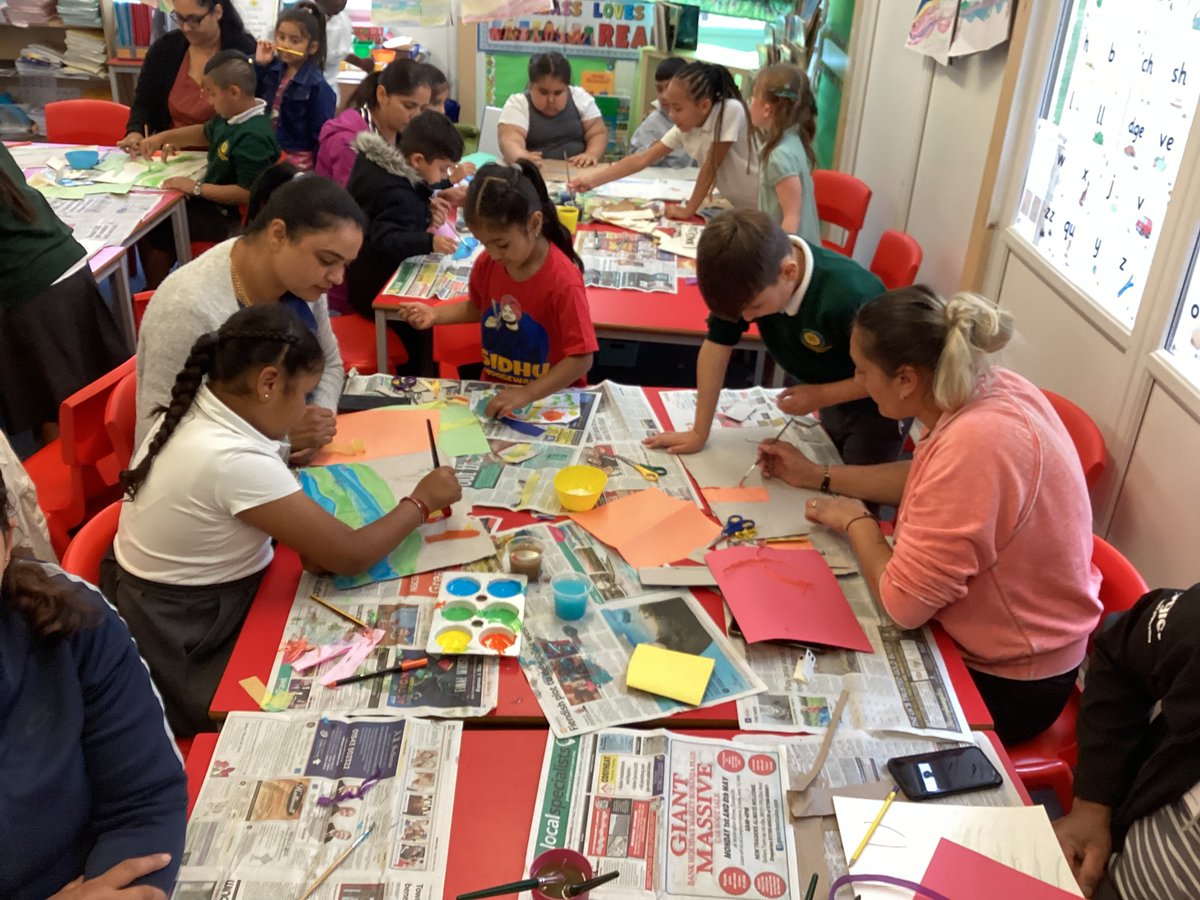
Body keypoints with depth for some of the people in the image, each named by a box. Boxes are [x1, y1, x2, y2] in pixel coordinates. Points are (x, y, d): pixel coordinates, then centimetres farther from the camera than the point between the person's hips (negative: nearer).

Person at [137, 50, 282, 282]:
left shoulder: (254, 137, -30)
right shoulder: (233, 116, 1)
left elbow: (247, 193, -32)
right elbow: (206, 133, 24)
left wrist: (197, 188, -24)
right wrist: (163, 136, 16)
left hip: (229, 215, -10)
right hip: (214, 200, 10)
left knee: (155, 231, -8)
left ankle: (156, 291, 15)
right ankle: (154, 287, 25)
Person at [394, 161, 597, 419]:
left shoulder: (563, 281, -23)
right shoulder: (487, 263, -4)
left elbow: (582, 359, -23)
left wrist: (526, 394, -30)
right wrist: (434, 314, 1)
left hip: (550, 397, -4)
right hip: (494, 389, 4)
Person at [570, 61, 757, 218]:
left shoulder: (730, 111, -24)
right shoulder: (685, 128, -5)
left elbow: (711, 167, -20)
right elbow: (642, 159, -3)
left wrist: (689, 210, -12)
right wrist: (593, 179, -10)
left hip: (766, 209, -6)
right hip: (741, 210, 6)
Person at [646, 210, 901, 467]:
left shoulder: (849, 297, -40)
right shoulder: (750, 281, -23)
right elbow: (717, 346, -17)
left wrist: (822, 396, -28)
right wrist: (699, 433, -16)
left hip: (878, 407, -5)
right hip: (831, 403, 5)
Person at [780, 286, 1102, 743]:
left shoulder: (973, 446, -36)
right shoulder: (991, 389, -9)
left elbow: (903, 602, -31)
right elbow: (924, 480, 11)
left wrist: (855, 520, -14)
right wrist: (818, 476, 9)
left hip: (1006, 684, -8)